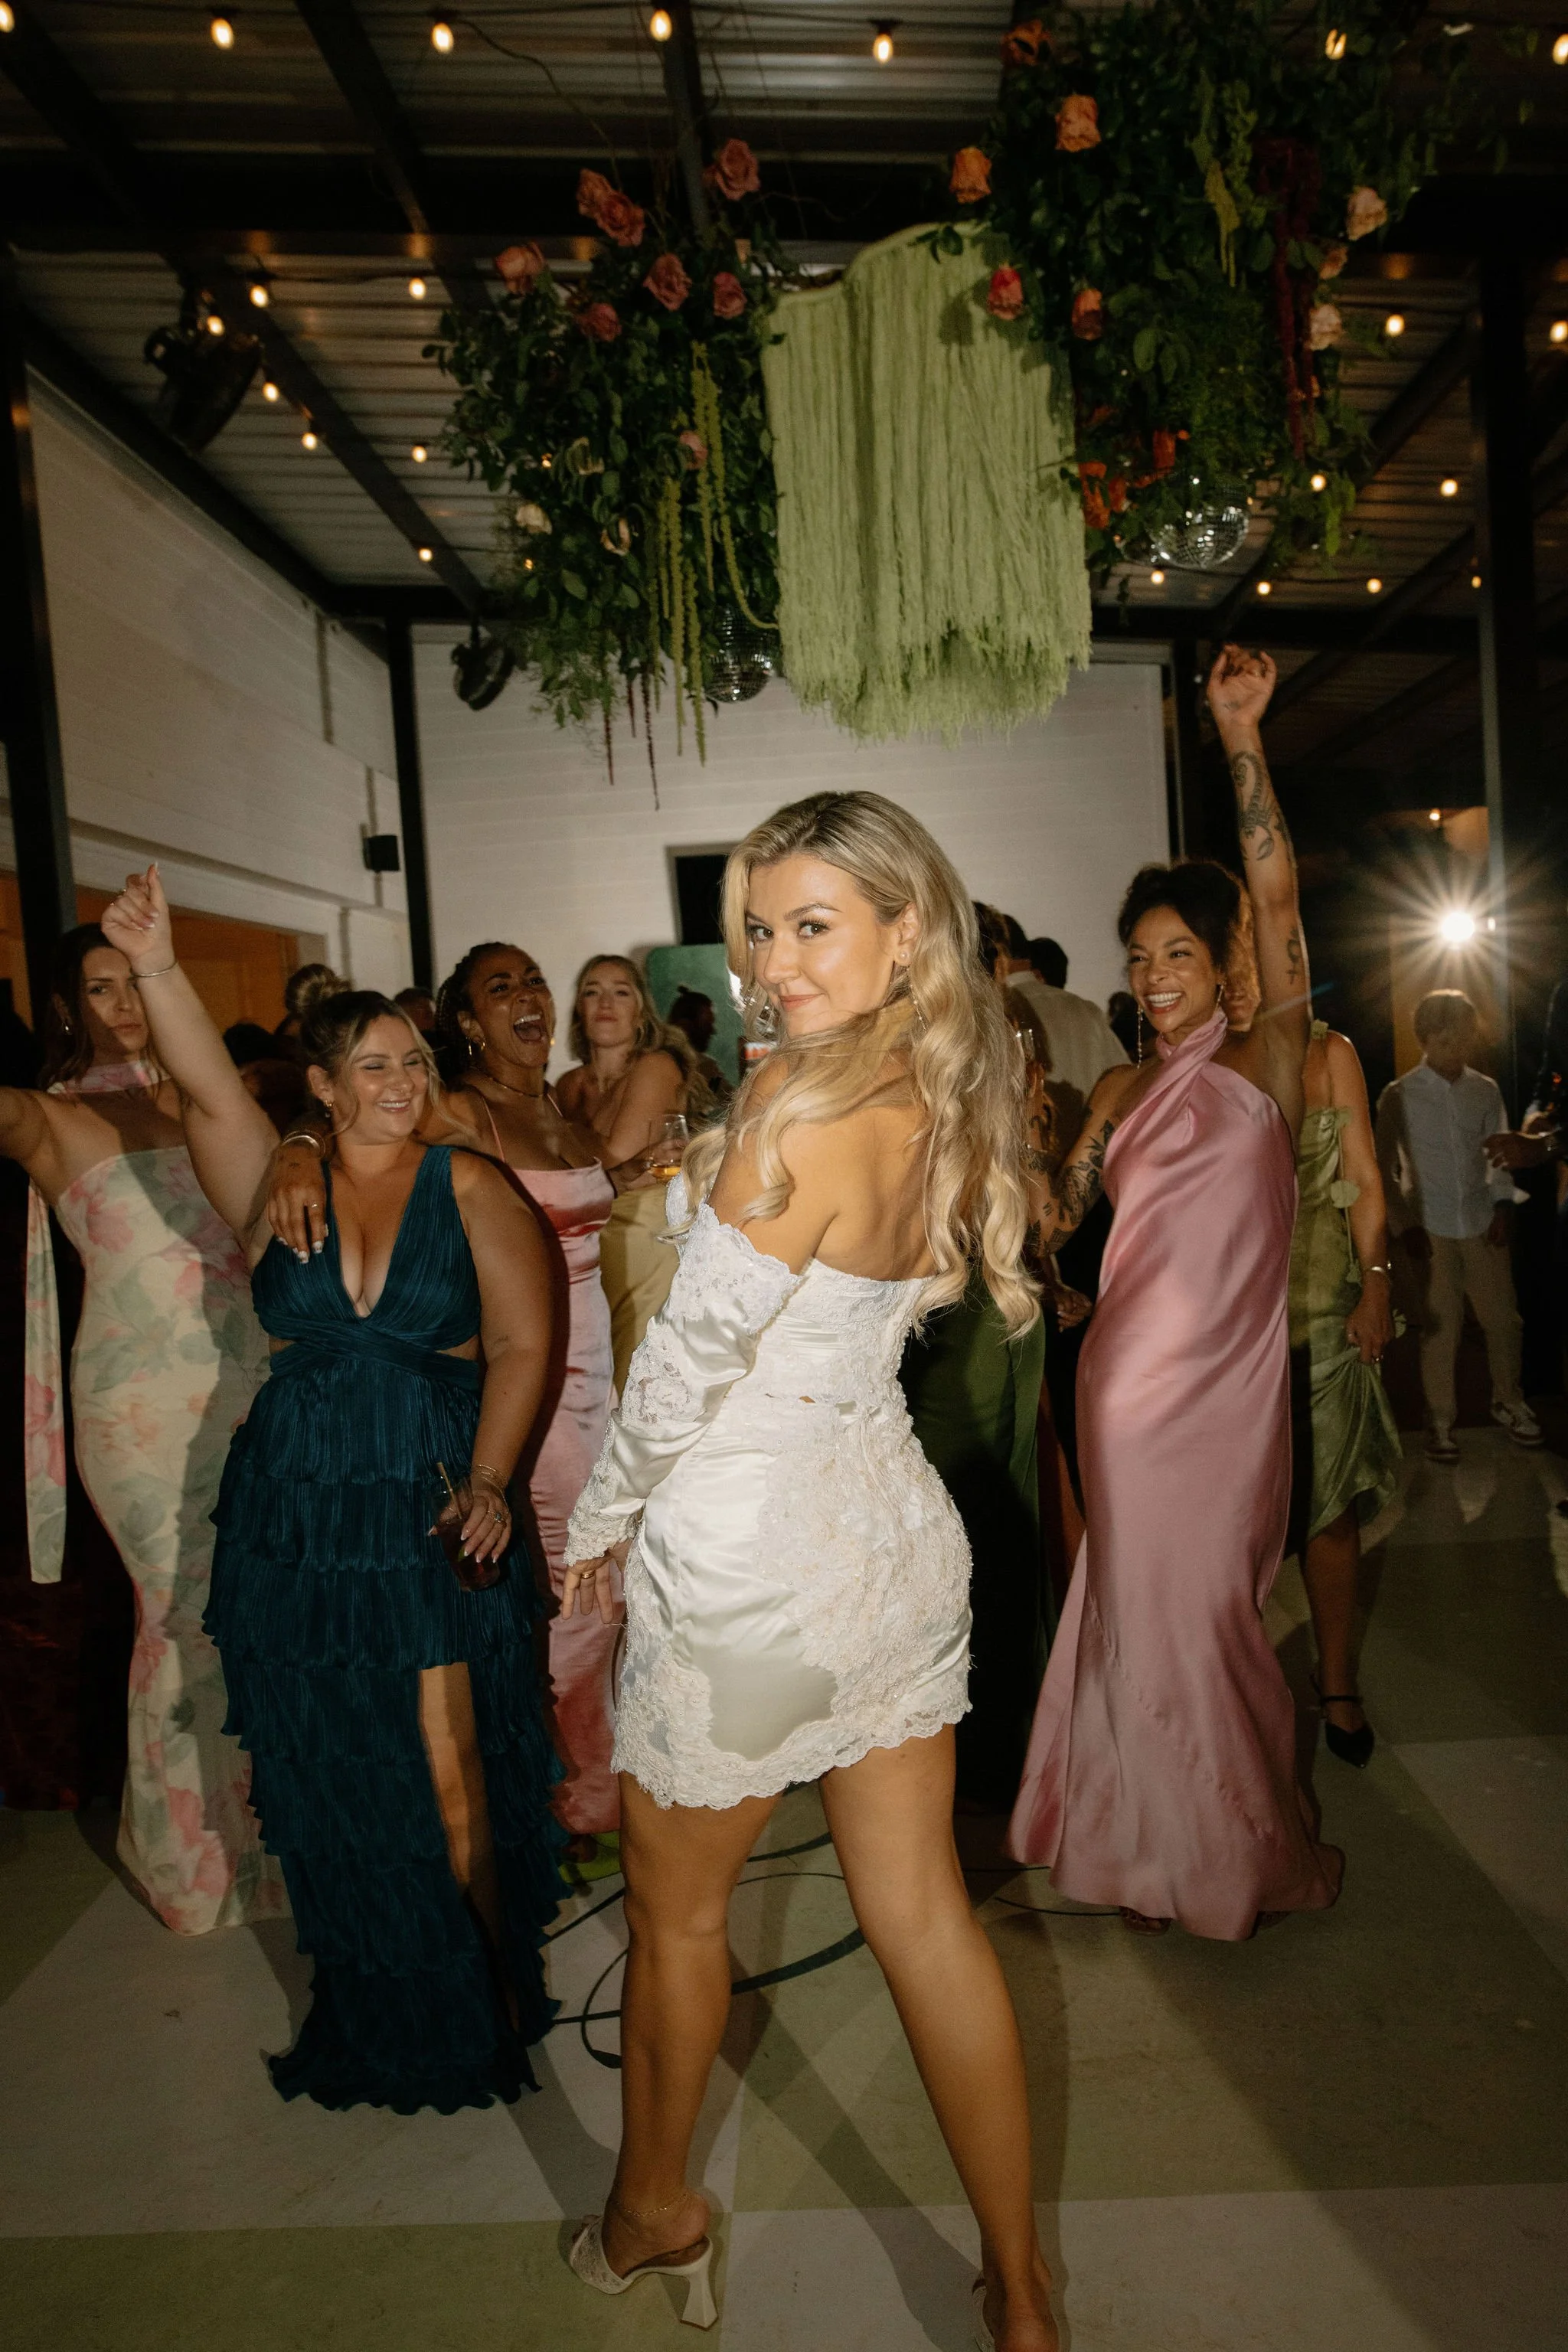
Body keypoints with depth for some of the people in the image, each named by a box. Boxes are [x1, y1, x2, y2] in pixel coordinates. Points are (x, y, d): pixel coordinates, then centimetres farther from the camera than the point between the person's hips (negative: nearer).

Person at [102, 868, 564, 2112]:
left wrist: (487, 1479, -16)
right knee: (327, 1773, 11)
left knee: (449, 1766, 0)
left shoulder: (468, 1187, 0)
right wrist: (157, 967, -23)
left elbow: (522, 1341, -6)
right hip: (298, 1516, 3)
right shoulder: (279, 1184, 6)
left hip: (432, 1510, -2)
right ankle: (371, 2009, 31)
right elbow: (209, 1089, -11)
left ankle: (484, 1997, 22)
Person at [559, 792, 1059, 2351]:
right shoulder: (952, 1106, 3)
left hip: (749, 1554, -7)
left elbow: (696, 1348, -16)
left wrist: (600, 1519, -3)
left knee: (674, 1909, 18)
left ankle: (649, 2212, 43)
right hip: (894, 1526, 7)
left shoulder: (798, 1098, -21)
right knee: (922, 1915, 17)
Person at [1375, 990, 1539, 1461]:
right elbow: (1385, 1170, -3)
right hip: (1431, 1230, -2)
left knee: (1503, 1319, 10)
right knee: (1440, 1328, 5)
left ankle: (1508, 1402, 33)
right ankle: (1440, 1419, 21)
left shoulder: (1486, 1091, 1)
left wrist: (1502, 1206, -2)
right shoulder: (1399, 1097, -6)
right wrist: (1405, 1227, -7)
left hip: (1483, 1225, 3)